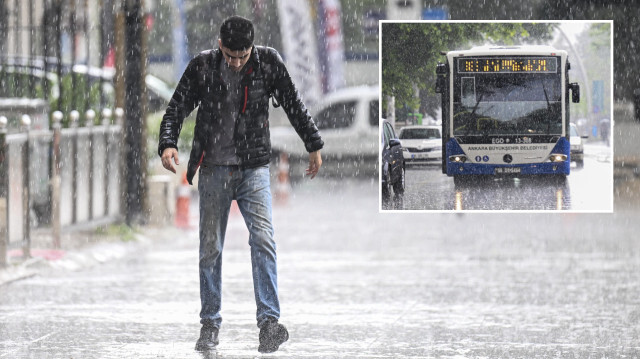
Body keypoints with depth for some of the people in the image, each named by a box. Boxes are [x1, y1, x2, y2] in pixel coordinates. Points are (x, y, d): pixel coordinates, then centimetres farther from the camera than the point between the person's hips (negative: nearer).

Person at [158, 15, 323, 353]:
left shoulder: (268, 62, -4)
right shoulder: (202, 66, -5)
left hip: (254, 169, -1)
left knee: (263, 239, -17)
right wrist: (167, 144, -18)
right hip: (213, 170, 1)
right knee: (210, 249, 4)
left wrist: (314, 145, 14)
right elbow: (177, 108, -1)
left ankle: (269, 321, -20)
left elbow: (293, 104, 8)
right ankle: (210, 324, 16)